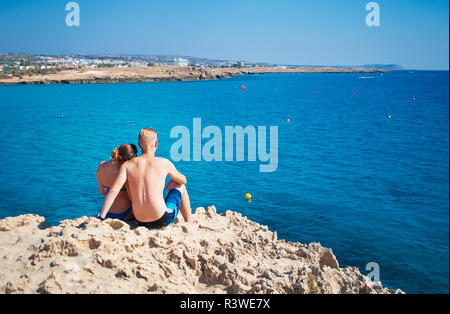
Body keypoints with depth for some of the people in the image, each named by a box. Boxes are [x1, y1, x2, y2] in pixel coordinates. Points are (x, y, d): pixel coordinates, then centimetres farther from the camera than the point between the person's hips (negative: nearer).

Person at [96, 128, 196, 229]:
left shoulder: (127, 165, 1)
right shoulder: (164, 163, -4)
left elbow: (113, 191, -8)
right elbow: (183, 180, 12)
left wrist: (101, 216, -6)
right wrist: (173, 181, 34)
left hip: (140, 223, 4)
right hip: (162, 221, -4)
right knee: (180, 186, 23)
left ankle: (179, 219, 52)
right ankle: (189, 222, 36)